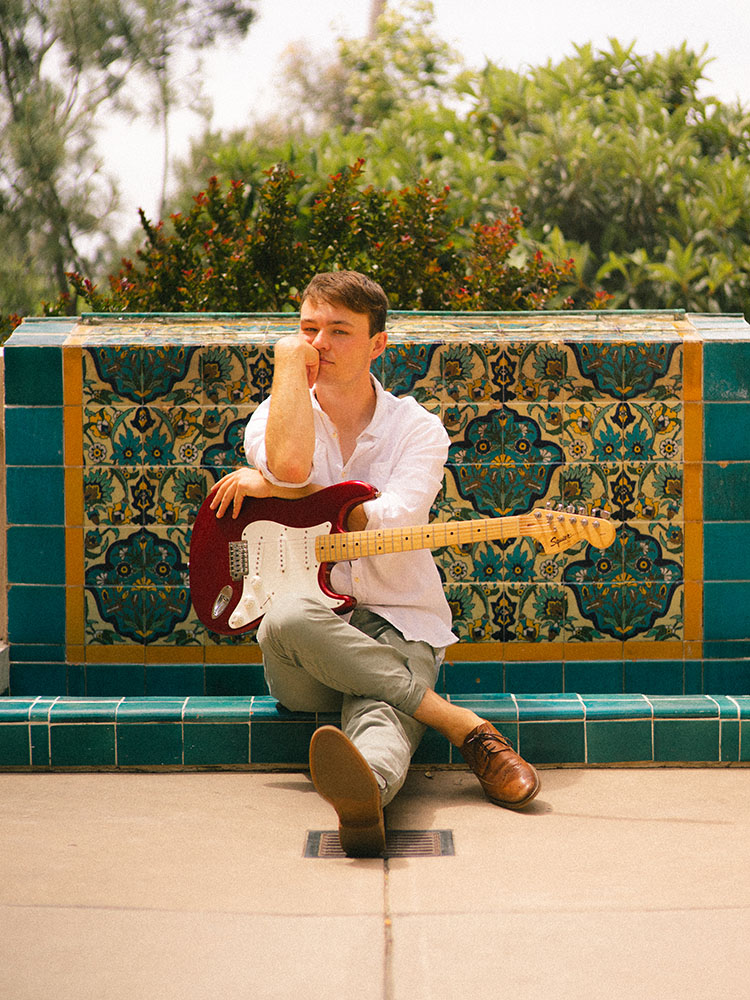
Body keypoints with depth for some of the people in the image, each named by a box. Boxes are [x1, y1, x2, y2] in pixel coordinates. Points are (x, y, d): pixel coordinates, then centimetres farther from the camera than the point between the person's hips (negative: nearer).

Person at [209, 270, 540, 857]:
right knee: (287, 617, -36)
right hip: (306, 655, 1)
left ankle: (365, 799, -70)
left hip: (398, 627, -1)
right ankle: (464, 724, -33)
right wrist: (290, 362, -4)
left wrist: (271, 489, -7)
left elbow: (389, 523, -13)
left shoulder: (418, 429, 7)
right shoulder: (274, 416, 10)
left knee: (381, 717, -35)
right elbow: (290, 462, -18)